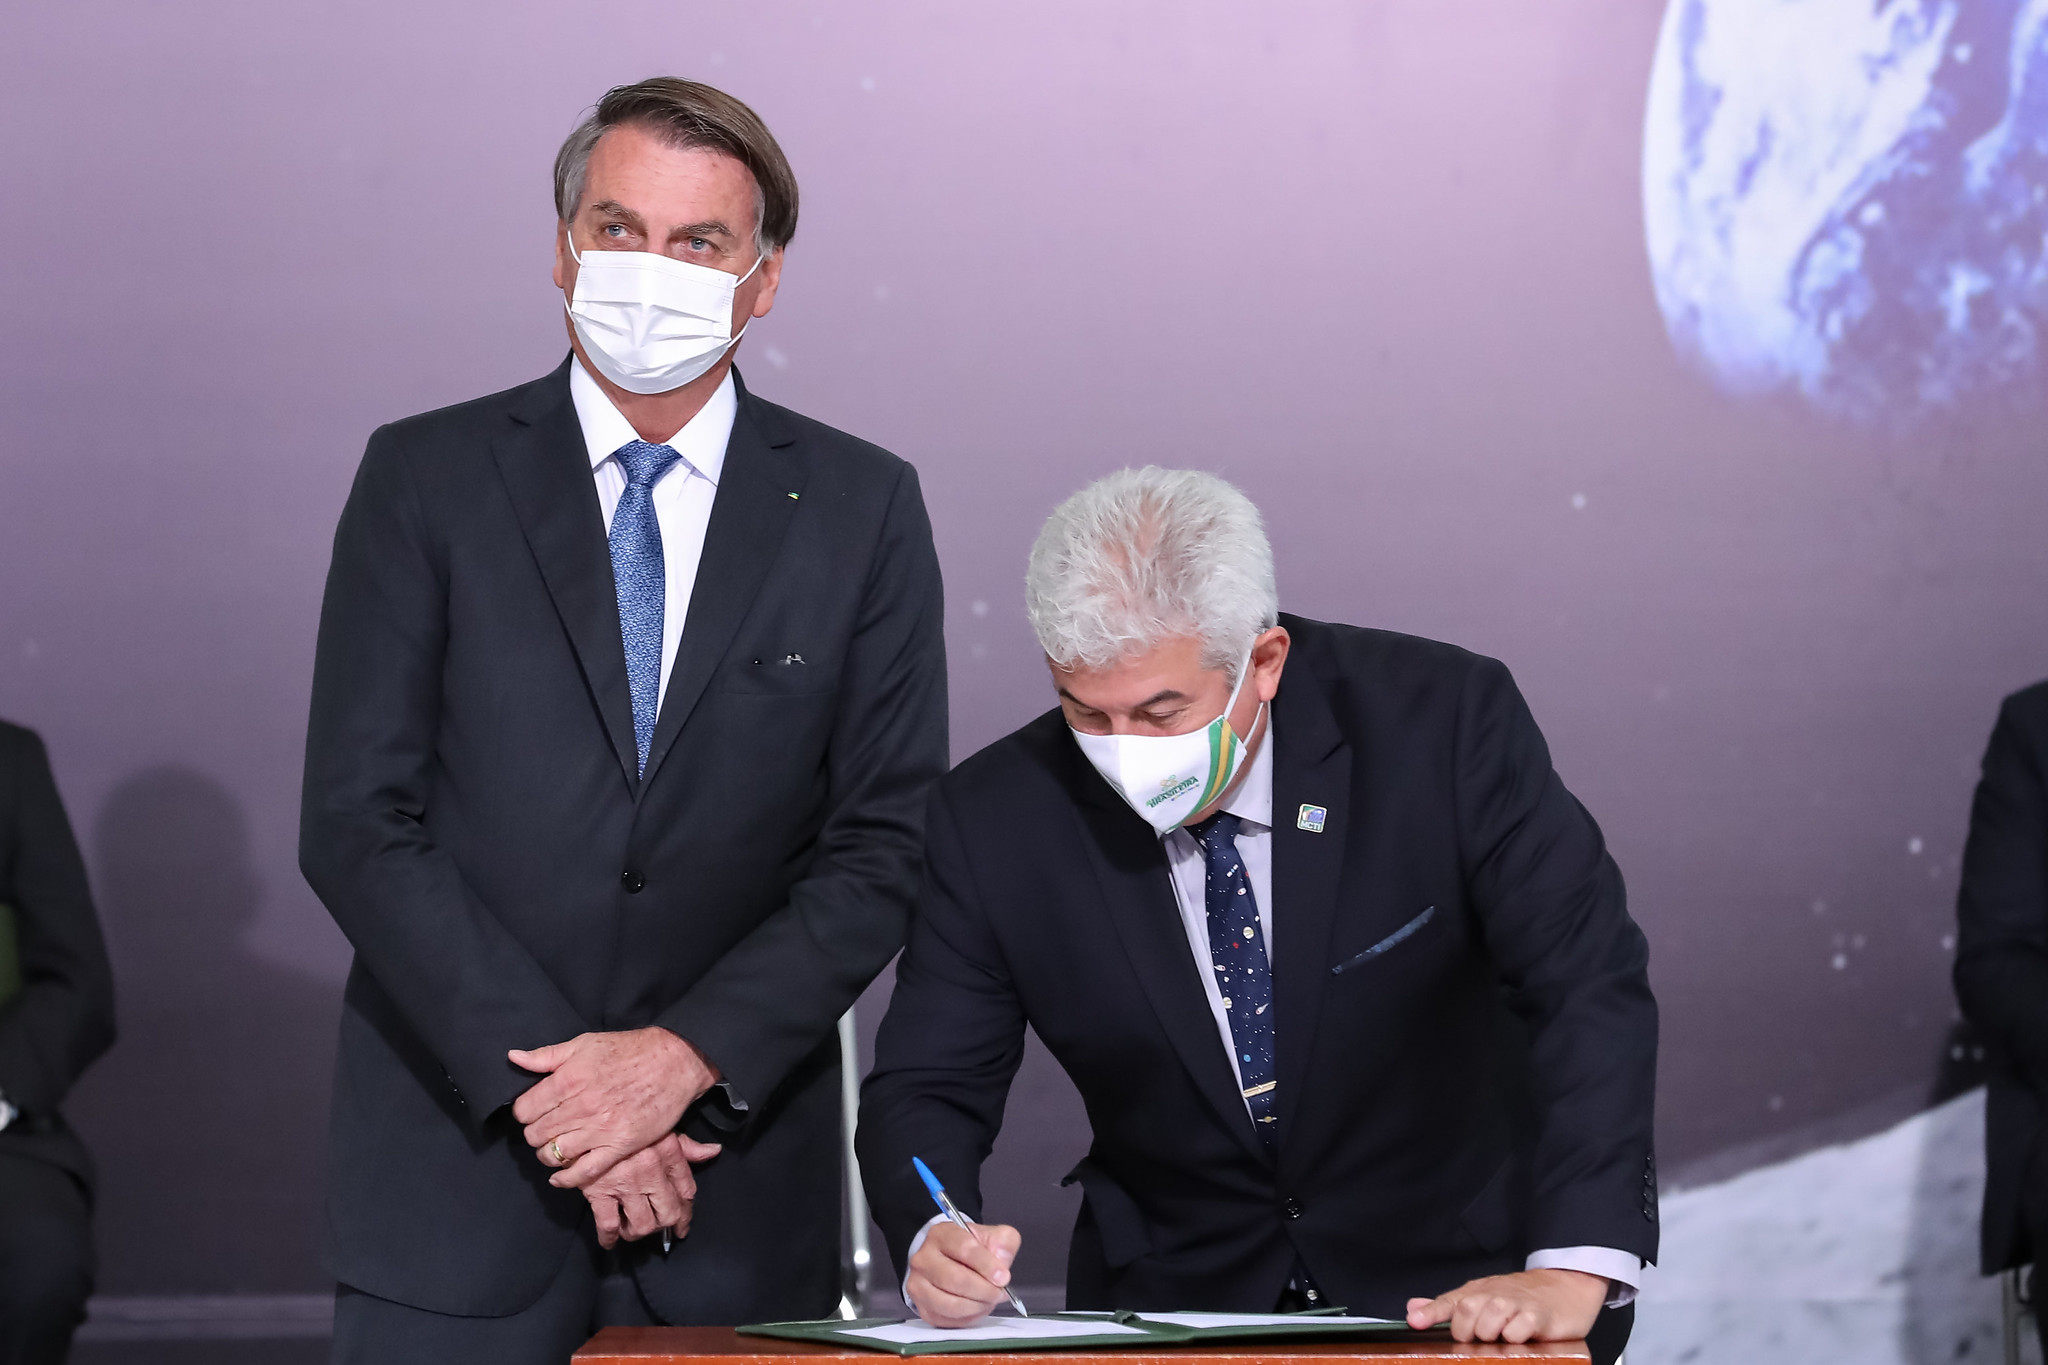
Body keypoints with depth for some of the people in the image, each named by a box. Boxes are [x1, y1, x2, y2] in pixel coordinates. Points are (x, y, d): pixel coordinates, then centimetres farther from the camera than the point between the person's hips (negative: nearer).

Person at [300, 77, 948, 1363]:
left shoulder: (862, 508, 5)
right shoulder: (426, 478, 2)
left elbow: (884, 846, 1)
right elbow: (357, 822, -4)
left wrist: (689, 1054, -11)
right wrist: (540, 1080, -12)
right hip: (457, 1172, -1)